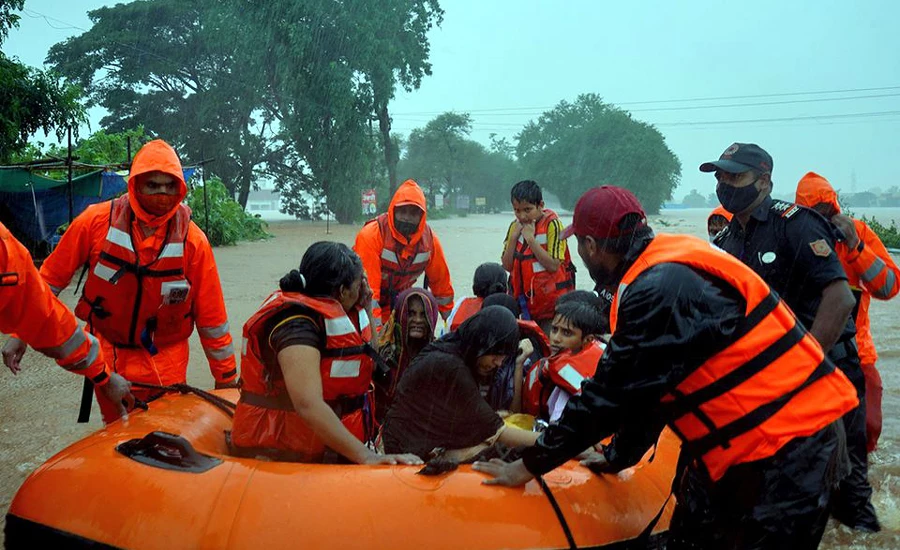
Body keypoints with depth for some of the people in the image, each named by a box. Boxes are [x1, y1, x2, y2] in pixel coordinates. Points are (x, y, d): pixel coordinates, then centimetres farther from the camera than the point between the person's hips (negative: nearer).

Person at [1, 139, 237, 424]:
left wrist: (226, 377, -2)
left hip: (166, 364, -1)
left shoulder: (192, 239, -12)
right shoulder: (97, 221, -11)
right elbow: (51, 278, 1)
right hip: (109, 356, 1)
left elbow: (211, 317, -7)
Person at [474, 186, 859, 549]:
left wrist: (530, 465, -9)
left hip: (786, 447, -9)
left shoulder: (662, 289, -24)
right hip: (738, 443, 9)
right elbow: (647, 389, 14)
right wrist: (618, 456, 21)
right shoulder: (665, 268, 6)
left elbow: (608, 394, -20)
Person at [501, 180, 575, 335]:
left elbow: (553, 266, -20)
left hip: (552, 303, -5)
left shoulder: (552, 224, -12)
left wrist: (530, 238, -20)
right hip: (526, 301, 5)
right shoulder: (515, 226, 5)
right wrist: (513, 237, -10)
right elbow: (507, 266, 1)